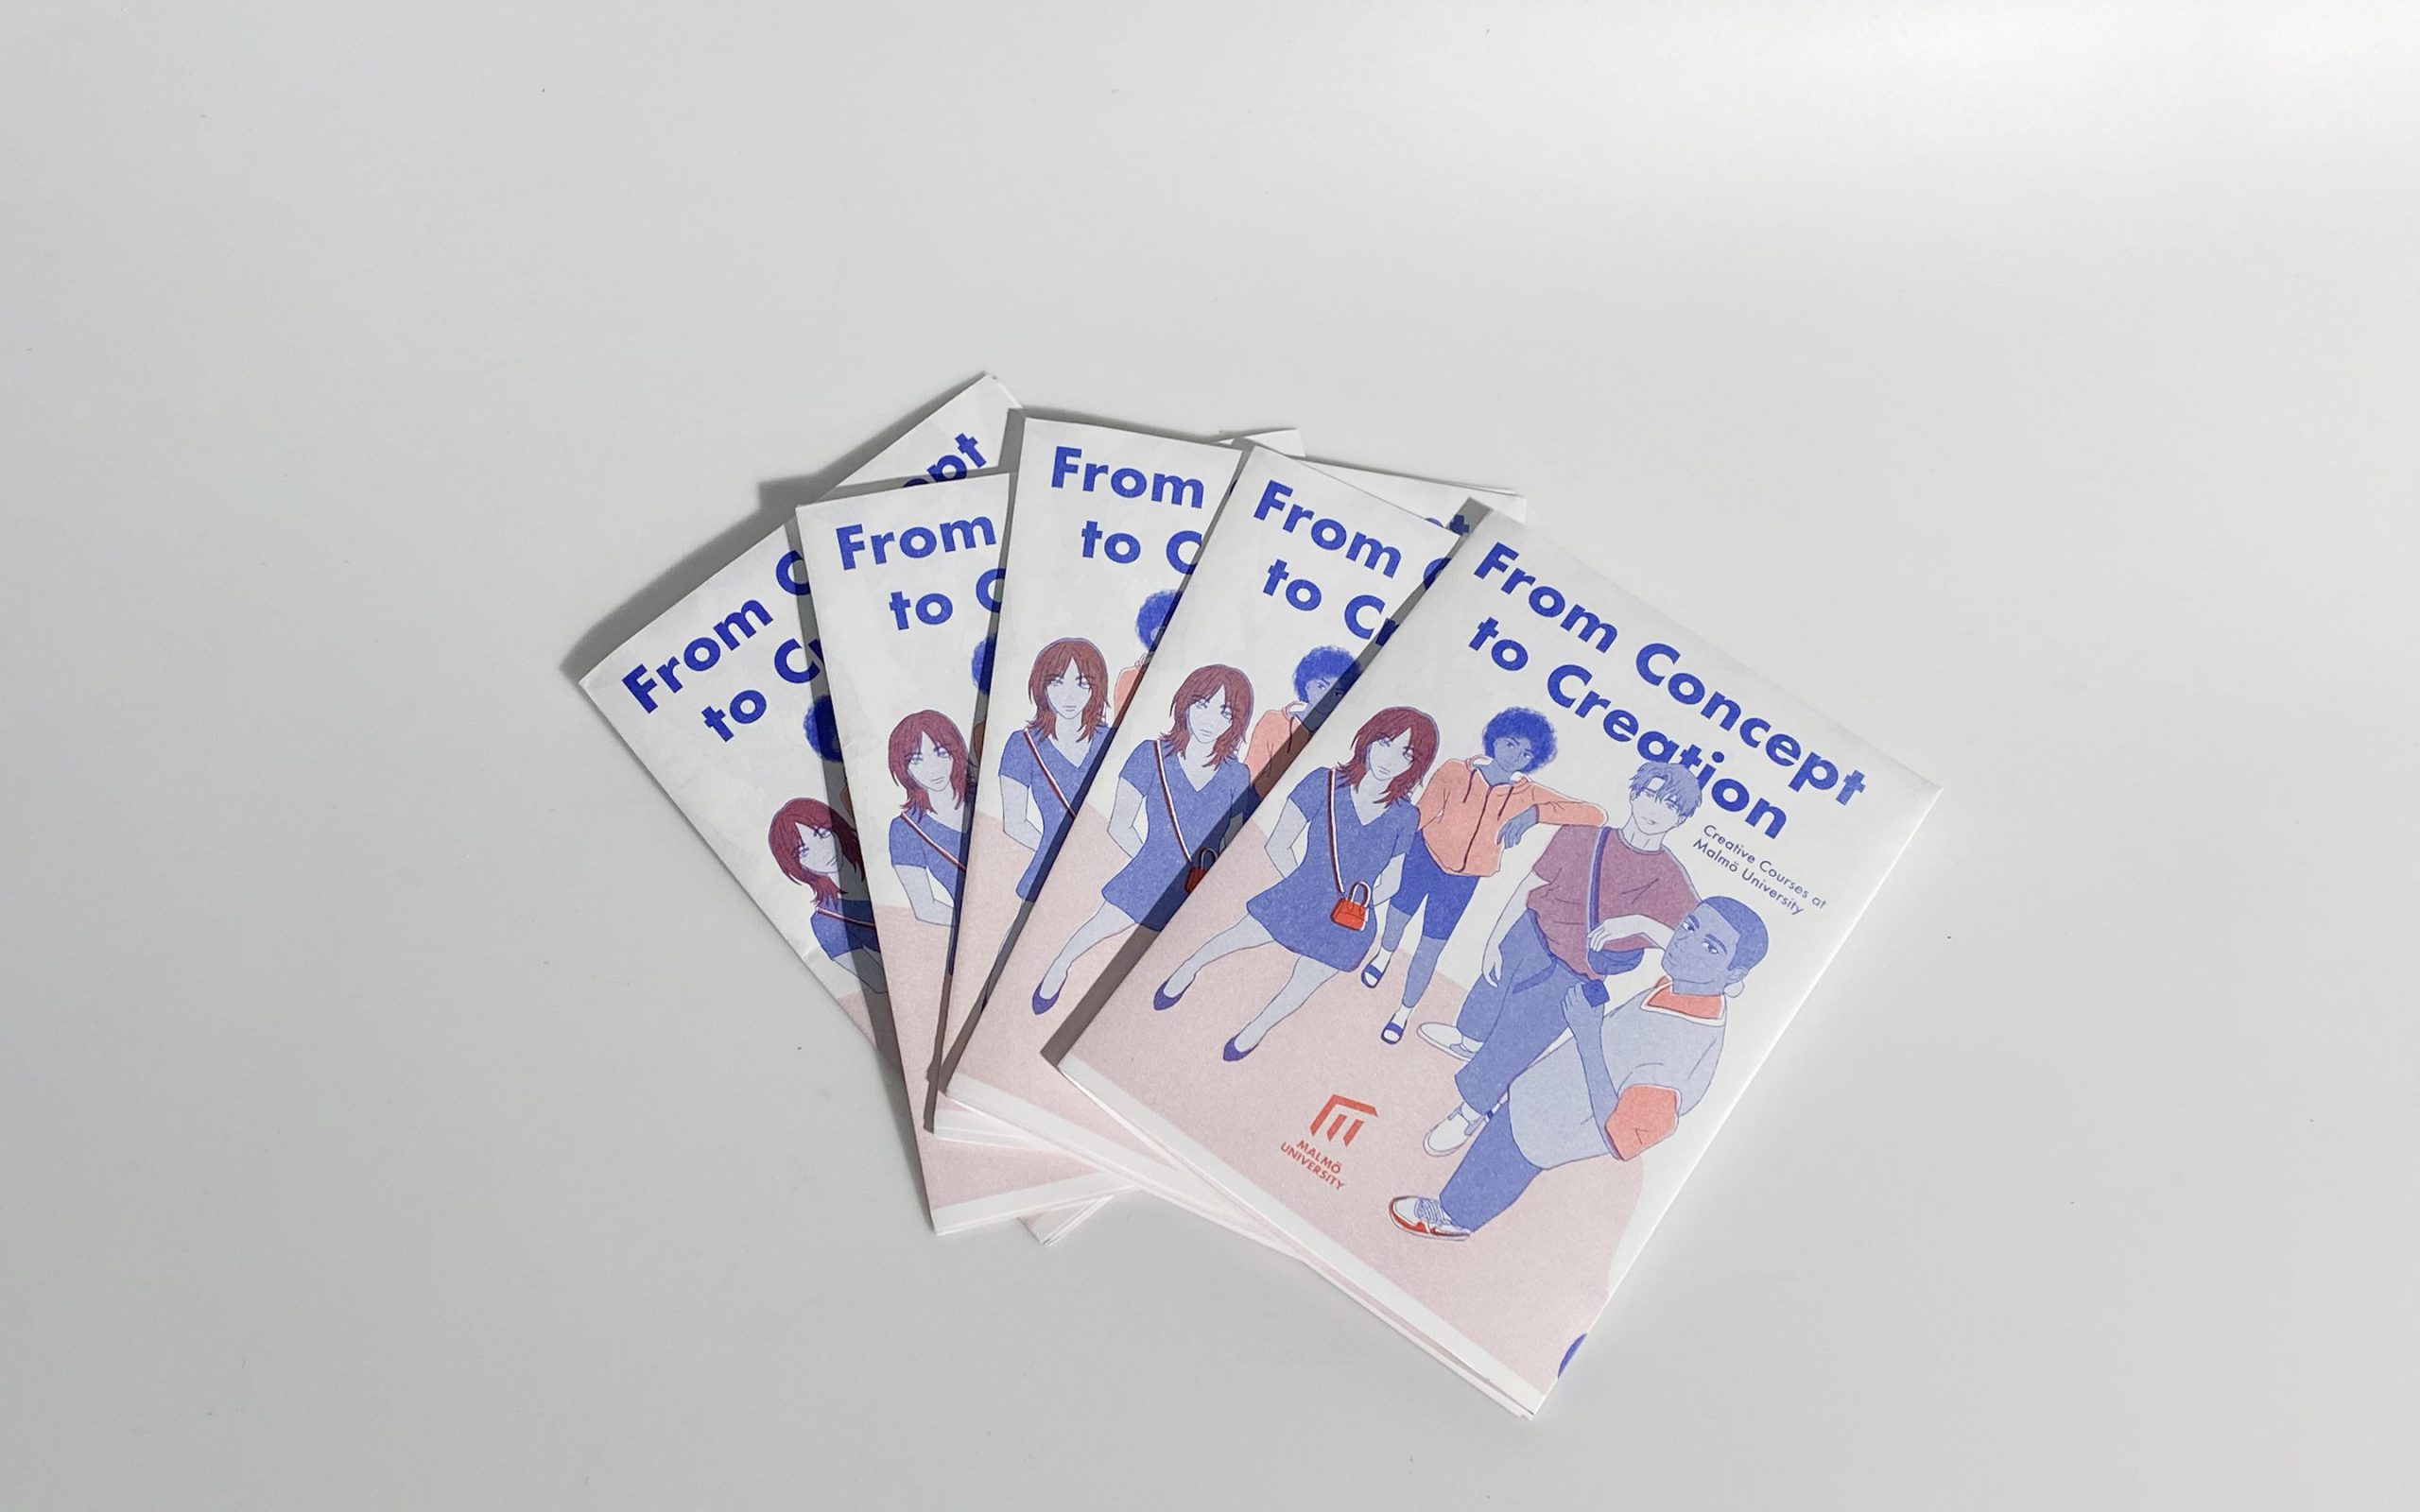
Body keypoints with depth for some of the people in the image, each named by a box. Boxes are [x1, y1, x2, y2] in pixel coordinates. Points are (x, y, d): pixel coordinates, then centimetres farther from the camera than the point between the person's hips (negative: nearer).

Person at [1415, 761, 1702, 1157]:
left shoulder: (1668, 879, -17)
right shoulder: (1582, 839, -12)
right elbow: (1528, 887, -4)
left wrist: (1635, 923, -37)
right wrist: (1495, 940, -4)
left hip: (1569, 977, -3)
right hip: (1528, 938, 3)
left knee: (1509, 1046, 8)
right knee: (1489, 992, 28)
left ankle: (1472, 1110, 35)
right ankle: (1468, 1039, 64)